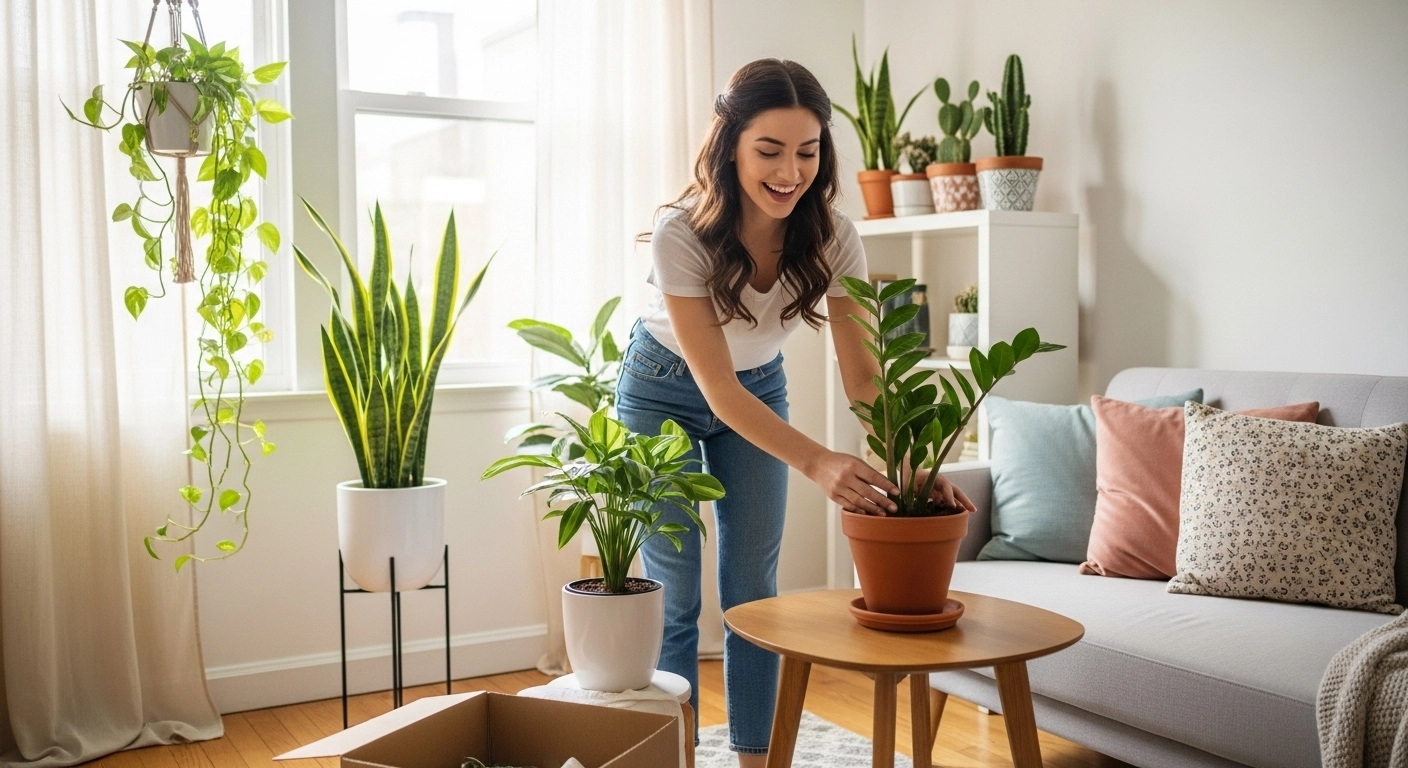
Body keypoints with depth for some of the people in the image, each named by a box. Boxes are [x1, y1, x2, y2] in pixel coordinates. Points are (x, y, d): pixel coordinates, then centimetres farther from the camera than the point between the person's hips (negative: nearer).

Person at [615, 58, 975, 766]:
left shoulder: (831, 237, -23)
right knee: (674, 597, -2)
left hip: (760, 390, 3)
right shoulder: (682, 233, -34)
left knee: (753, 591, 7)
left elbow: (862, 372, -22)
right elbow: (718, 387, -35)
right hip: (664, 394, -3)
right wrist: (817, 462, -48)